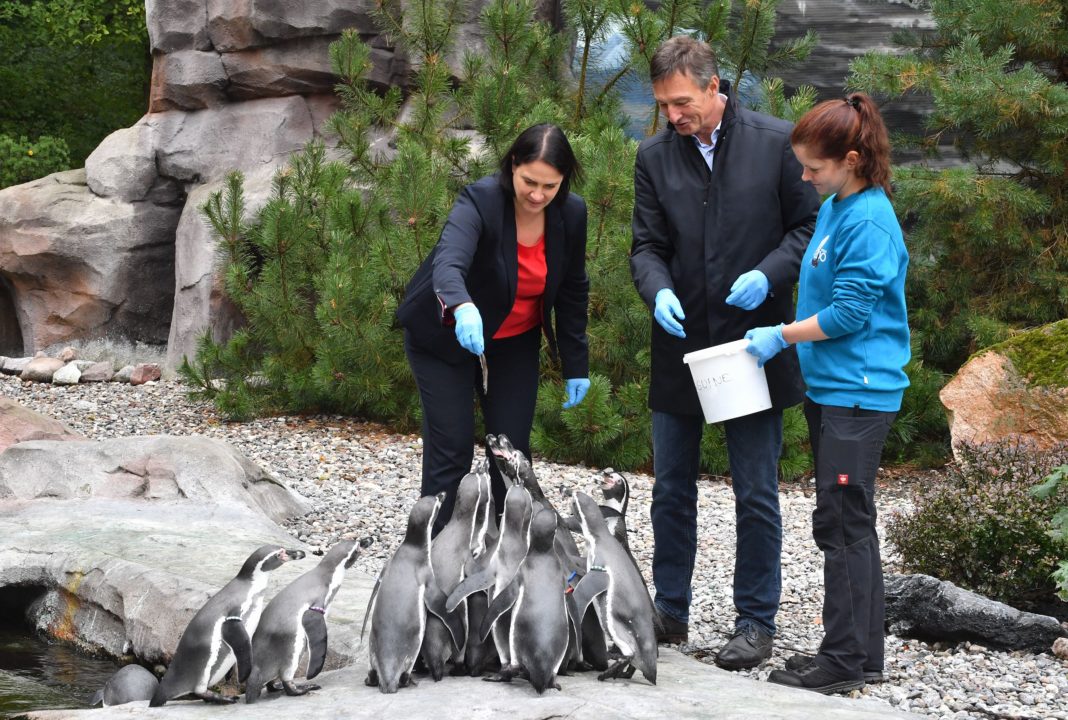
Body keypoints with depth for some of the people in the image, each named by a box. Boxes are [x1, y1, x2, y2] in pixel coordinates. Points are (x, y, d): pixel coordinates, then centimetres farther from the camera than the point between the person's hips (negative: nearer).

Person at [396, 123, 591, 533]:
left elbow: (572, 291, 1)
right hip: (445, 338, -5)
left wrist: (575, 366, 3)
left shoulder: (571, 214, -12)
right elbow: (448, 264, -47)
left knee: (513, 449, 4)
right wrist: (462, 307, -68)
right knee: (451, 450, -8)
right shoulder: (480, 202, -29)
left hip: (515, 344, 5)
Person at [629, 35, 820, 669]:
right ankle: (670, 612, 25)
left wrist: (767, 275, -17)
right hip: (681, 347, 4)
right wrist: (659, 291, -17)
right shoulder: (655, 156, 3)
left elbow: (810, 225, -1)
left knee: (757, 493, 2)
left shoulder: (777, 142, -6)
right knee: (672, 488, 12)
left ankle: (757, 623, 12)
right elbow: (648, 245, 4)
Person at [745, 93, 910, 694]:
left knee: (843, 524, -6)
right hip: (830, 386, 10)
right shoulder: (833, 210, 12)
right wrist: (792, 341, 15)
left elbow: (849, 313, -18)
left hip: (858, 395, -10)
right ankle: (863, 655, 20)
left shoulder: (869, 223, -17)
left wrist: (780, 336, -10)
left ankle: (847, 661, 1)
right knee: (848, 523, 13)